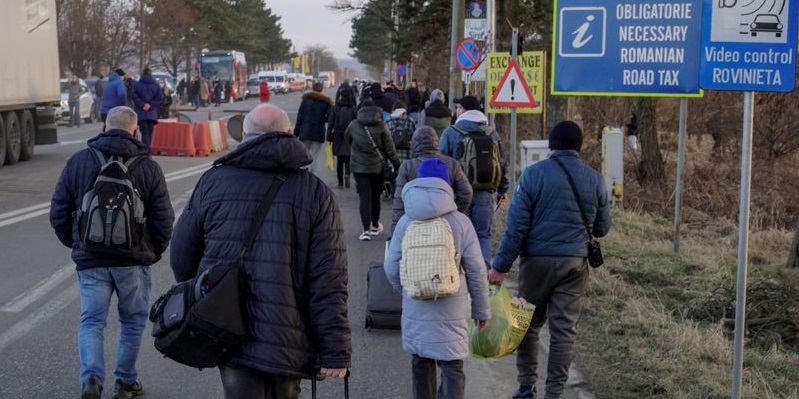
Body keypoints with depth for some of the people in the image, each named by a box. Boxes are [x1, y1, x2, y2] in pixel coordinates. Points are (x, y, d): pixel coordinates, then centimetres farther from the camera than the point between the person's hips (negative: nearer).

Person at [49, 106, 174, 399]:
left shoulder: (78, 161, 0)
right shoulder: (148, 167, -3)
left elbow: (58, 213, 2)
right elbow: (163, 218, -3)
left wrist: (75, 244, 17)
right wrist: (154, 252, 12)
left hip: (90, 259, 1)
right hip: (134, 260, 0)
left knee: (91, 321, 8)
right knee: (133, 321, 15)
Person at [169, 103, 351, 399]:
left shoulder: (213, 181, 3)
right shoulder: (315, 192, -2)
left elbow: (181, 255, 10)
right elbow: (328, 281, -9)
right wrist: (336, 351, -6)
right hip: (287, 341, -1)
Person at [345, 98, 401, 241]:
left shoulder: (354, 125, -5)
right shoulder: (381, 126, -9)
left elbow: (347, 138, 16)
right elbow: (390, 148, -7)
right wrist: (397, 165, 2)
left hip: (359, 166, 0)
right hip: (378, 166, 1)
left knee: (364, 197, -3)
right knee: (375, 196, 15)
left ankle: (366, 229, -13)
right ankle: (375, 226, 30)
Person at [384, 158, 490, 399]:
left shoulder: (406, 222, -3)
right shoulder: (460, 222, -7)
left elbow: (391, 268, 0)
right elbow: (476, 271, -5)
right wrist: (482, 310, 7)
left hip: (415, 309, 2)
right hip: (451, 310, -2)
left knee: (420, 364, 20)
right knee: (452, 368, 2)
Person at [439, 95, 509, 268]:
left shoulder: (450, 132, -3)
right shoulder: (492, 133, 8)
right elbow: (502, 164, 11)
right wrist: (502, 189, 20)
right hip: (485, 193, 2)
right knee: (483, 234, 10)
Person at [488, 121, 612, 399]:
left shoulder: (534, 174, -5)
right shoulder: (595, 179, 3)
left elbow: (517, 225, -9)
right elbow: (602, 228, 11)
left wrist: (501, 266, -5)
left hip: (537, 261, -1)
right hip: (575, 262, 1)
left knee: (529, 324, 14)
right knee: (564, 329, 5)